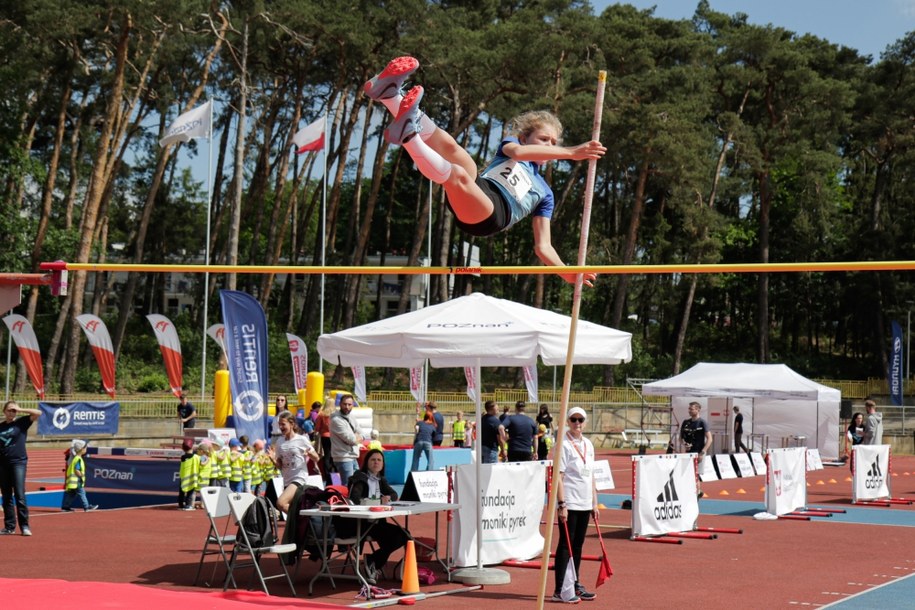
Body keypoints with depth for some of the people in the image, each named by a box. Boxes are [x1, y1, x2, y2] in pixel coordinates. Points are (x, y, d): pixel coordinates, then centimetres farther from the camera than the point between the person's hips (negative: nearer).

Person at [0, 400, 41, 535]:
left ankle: (24, 526, -6)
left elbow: (38, 413, -10)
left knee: (19, 495, -9)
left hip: (18, 462, -4)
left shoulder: (21, 422, 2)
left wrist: (20, 410, -9)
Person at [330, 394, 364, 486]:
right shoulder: (336, 420, -15)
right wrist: (357, 437, 2)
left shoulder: (351, 418, 12)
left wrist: (354, 437, -9)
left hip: (353, 457, 9)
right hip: (343, 458, -9)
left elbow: (362, 435, 10)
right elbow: (351, 439, -19)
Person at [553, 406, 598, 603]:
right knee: (565, 545, -4)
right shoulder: (564, 445, -10)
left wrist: (594, 502, 14)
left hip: (585, 504, 7)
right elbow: (558, 476, -14)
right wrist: (562, 504, -19)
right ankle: (559, 590, -1)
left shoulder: (588, 445, 11)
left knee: (578, 545, 12)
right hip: (569, 504, -7)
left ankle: (575, 586, 20)